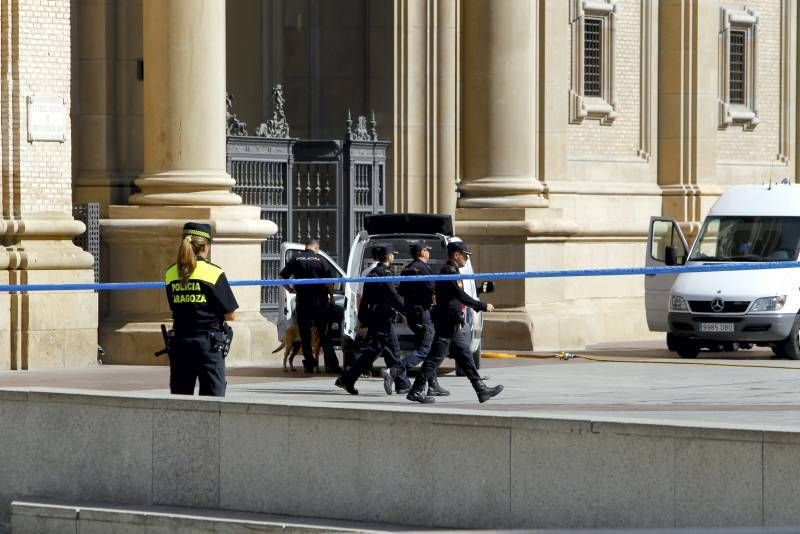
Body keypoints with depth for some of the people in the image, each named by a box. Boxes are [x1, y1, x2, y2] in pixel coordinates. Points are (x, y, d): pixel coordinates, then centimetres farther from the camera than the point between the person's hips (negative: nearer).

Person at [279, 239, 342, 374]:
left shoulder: (296, 259, 3)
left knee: (305, 334, 8)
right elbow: (329, 280, -8)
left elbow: (282, 276, 1)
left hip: (302, 301, 1)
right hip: (319, 300, -1)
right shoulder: (319, 259, -2)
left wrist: (290, 289, 14)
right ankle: (331, 364, -2)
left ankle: (309, 364, 6)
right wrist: (331, 296, 3)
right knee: (324, 334, 4)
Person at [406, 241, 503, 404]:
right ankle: (416, 391, -2)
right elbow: (461, 296, -22)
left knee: (465, 356, 10)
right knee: (435, 357, -6)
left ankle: (481, 390, 13)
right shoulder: (449, 272, -16)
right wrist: (483, 306, -17)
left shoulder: (451, 271, 17)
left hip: (454, 326, 11)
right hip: (447, 323, -11)